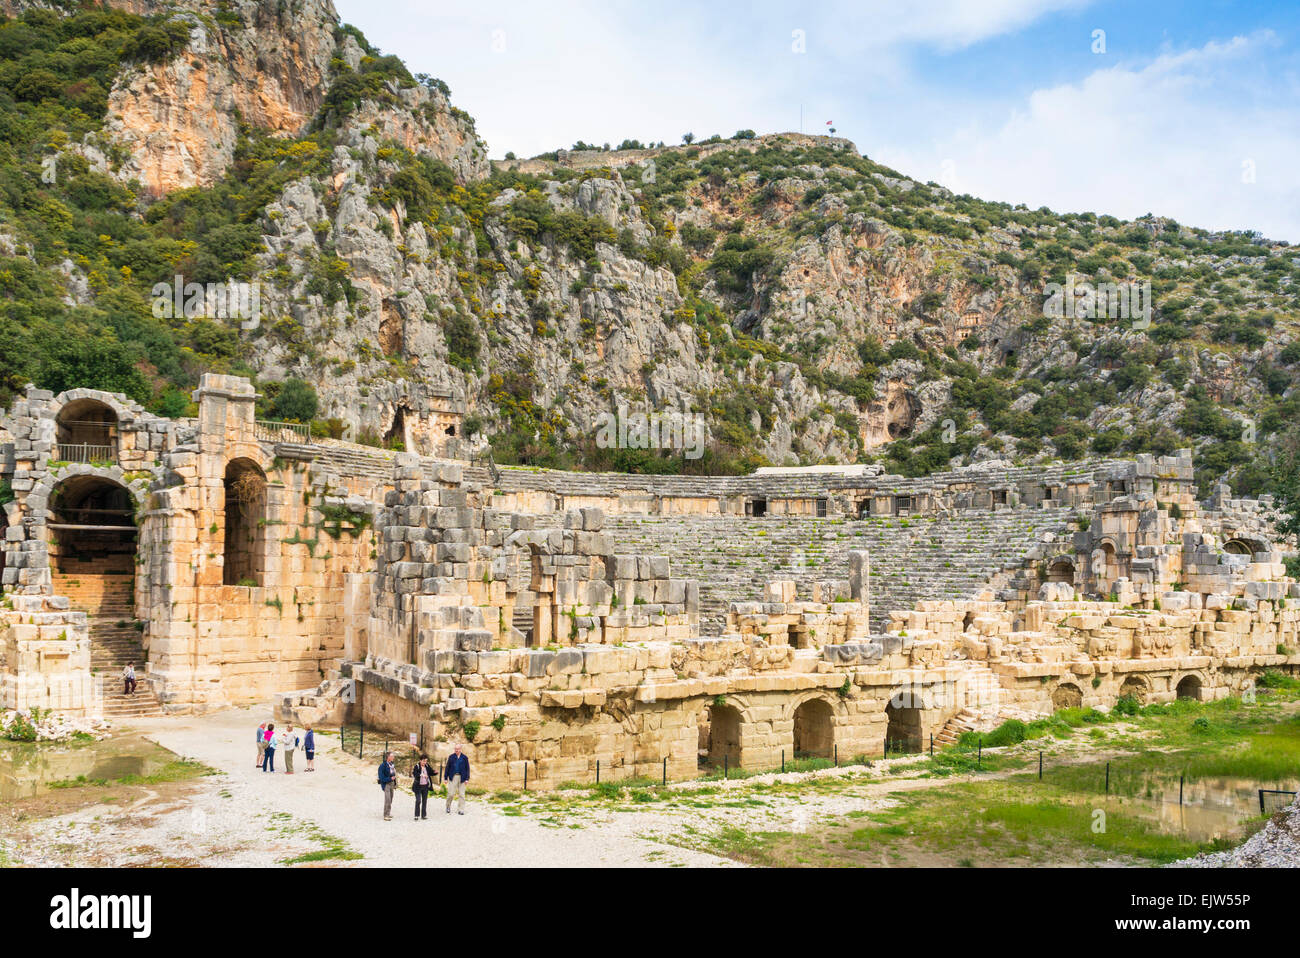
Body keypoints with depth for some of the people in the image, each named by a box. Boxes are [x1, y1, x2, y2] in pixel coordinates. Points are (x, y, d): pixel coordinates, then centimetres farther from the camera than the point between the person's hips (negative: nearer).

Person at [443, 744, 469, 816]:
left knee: (461, 794, 0)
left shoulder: (465, 758, 6)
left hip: (461, 778, 1)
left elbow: (467, 768, 6)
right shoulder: (451, 757, 6)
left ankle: (460, 810, 6)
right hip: (453, 777, -1)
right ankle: (448, 806, 18)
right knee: (450, 793, -5)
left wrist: (467, 779, -1)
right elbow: (447, 767, 6)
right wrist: (446, 777, 1)